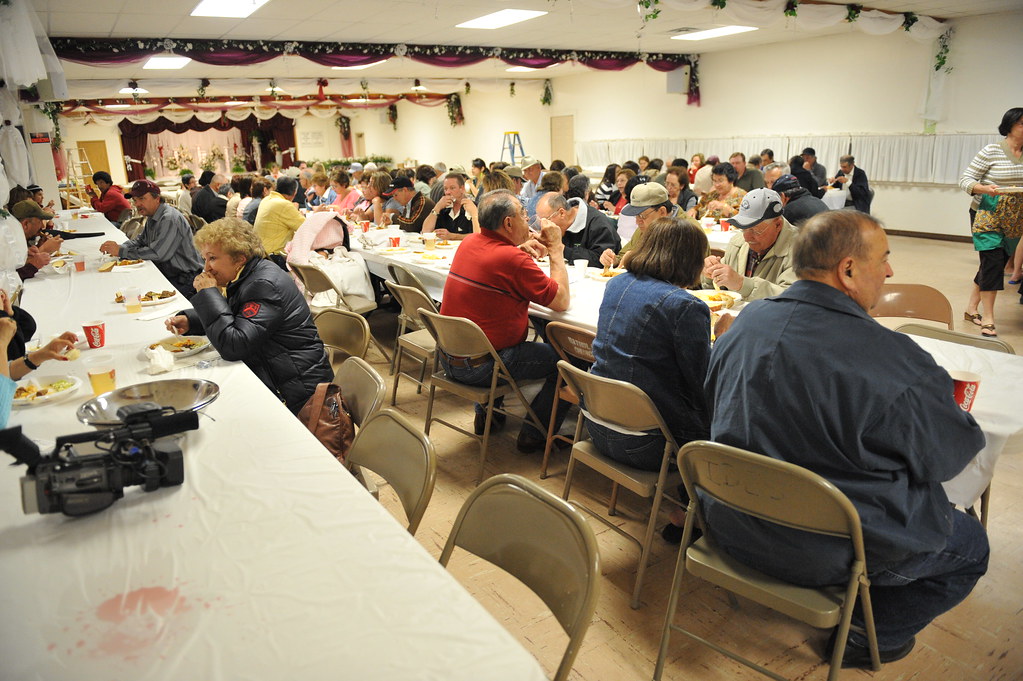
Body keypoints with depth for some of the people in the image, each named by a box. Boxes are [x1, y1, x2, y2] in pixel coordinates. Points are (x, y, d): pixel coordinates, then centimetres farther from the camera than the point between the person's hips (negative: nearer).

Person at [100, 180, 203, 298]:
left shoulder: (170, 219, -20)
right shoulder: (152, 217, 13)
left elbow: (157, 254, -25)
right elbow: (140, 240, 22)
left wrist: (121, 252, -18)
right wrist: (120, 247, 0)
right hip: (167, 275, 9)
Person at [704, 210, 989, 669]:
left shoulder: (746, 322, -7)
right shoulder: (895, 360, -26)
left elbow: (715, 404, 10)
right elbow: (949, 457, -10)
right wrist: (937, 390, 11)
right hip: (828, 555, -6)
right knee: (970, 545, 20)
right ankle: (866, 639, 24)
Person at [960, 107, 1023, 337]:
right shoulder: (991, 151, -10)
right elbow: (965, 181, -10)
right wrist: (985, 189, -28)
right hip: (987, 216, -6)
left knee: (997, 263, 11)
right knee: (993, 262, -11)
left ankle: (972, 308, 26)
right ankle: (988, 319, -4)